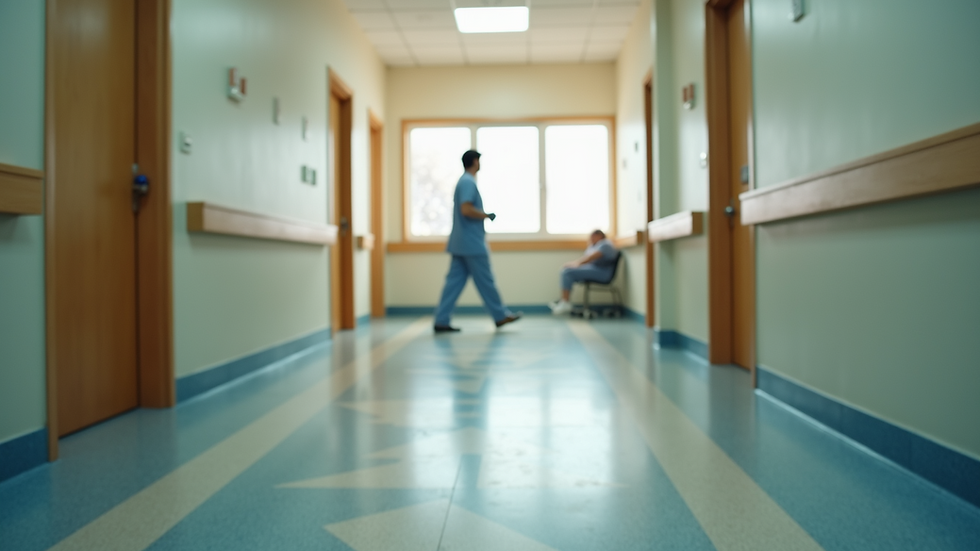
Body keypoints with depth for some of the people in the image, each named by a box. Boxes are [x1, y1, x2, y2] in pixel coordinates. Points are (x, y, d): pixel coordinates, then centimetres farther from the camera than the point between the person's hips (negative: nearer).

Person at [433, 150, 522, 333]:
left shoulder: (463, 181, 18)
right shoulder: (469, 182, -13)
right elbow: (466, 210, -24)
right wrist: (487, 215, -12)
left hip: (461, 244, 10)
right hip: (472, 244, -10)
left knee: (454, 282, 6)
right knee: (485, 282, 1)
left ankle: (441, 321, 4)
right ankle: (500, 316, 13)